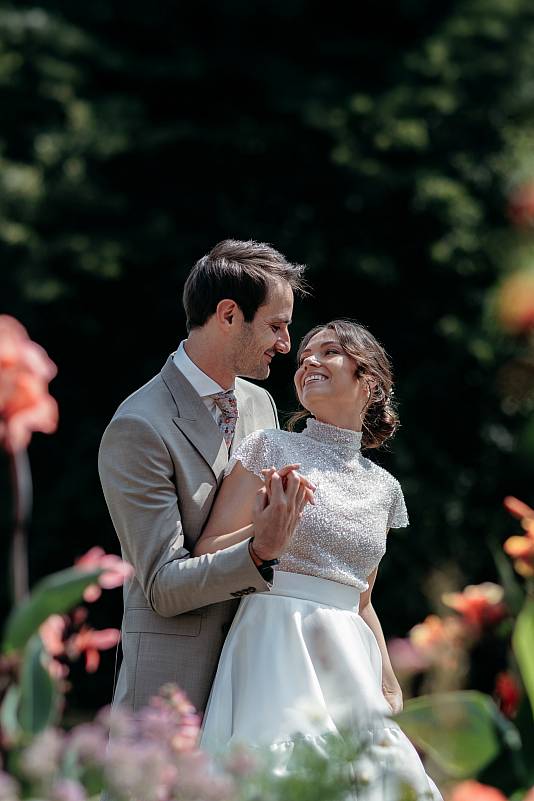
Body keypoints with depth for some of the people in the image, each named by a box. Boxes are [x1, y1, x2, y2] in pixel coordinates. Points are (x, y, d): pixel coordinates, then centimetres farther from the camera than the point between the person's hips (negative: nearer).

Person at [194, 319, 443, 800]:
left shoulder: (384, 489, 15)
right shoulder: (270, 449, 2)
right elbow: (207, 557, -2)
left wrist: (390, 687, 15)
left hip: (349, 661, 5)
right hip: (278, 648, -5)